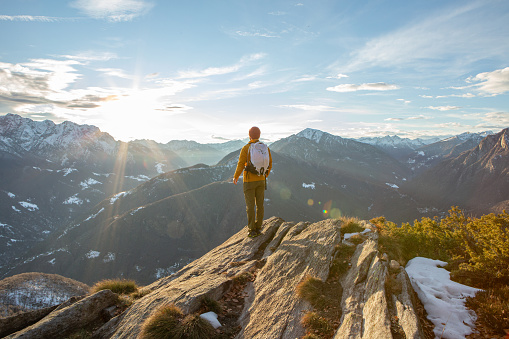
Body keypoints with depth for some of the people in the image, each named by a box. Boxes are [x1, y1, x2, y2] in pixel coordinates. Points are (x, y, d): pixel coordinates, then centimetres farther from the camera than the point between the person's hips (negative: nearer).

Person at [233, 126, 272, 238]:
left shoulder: (245, 148, -12)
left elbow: (240, 165, -13)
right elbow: (269, 163, 11)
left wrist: (236, 177, 3)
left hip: (249, 181, -4)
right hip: (261, 180, 4)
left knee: (250, 205, 1)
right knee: (260, 204, 10)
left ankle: (252, 230, 4)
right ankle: (258, 228, 17)